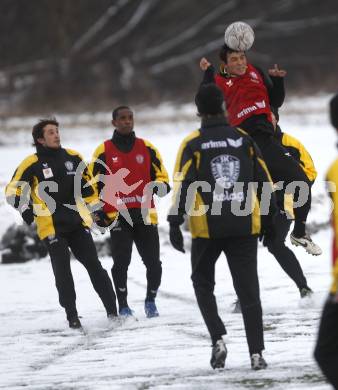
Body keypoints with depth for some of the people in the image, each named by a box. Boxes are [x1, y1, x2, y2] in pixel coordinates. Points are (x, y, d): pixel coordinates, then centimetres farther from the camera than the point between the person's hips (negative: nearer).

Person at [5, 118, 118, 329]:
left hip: (78, 222, 3)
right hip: (51, 227, -3)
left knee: (94, 265, 0)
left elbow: (87, 185, 20)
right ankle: (72, 315, 4)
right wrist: (25, 208, -18)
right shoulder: (32, 164, -4)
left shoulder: (73, 157, 9)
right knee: (62, 271, -5)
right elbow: (13, 191, -1)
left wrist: (96, 210, 18)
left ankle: (112, 310, 5)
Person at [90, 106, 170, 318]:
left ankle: (151, 300, 19)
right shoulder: (104, 151, 5)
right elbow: (93, 184, 10)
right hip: (118, 216, -2)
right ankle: (123, 305, 5)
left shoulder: (147, 148, 11)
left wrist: (159, 185, -8)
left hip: (145, 214, 2)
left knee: (153, 263, -2)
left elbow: (162, 177, 15)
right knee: (121, 263, -8)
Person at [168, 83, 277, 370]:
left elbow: (183, 185, -9)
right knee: (248, 290, 5)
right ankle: (256, 353, -2)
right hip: (245, 227, 2)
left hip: (207, 228, -2)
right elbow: (264, 181, 8)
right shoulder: (243, 139, 4)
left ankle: (218, 340, 2)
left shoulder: (193, 144, -4)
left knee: (203, 284, 18)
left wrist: (175, 223, -6)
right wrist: (269, 219, 17)